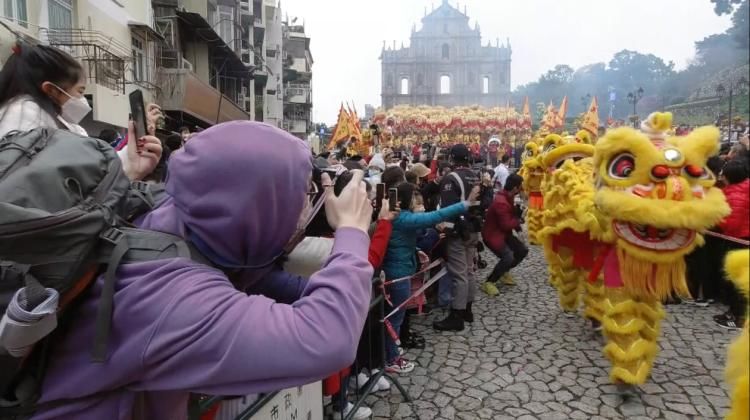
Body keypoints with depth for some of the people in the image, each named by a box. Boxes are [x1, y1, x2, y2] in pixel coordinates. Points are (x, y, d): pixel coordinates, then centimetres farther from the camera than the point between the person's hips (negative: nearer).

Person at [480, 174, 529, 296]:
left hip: (503, 233, 10)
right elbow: (506, 225, -23)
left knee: (523, 250, 10)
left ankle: (503, 272, 26)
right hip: (492, 234, -10)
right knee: (508, 257, -25)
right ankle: (488, 283, -10)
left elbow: (512, 213, 12)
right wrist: (518, 221, -9)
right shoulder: (501, 202, -28)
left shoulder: (508, 197, 3)